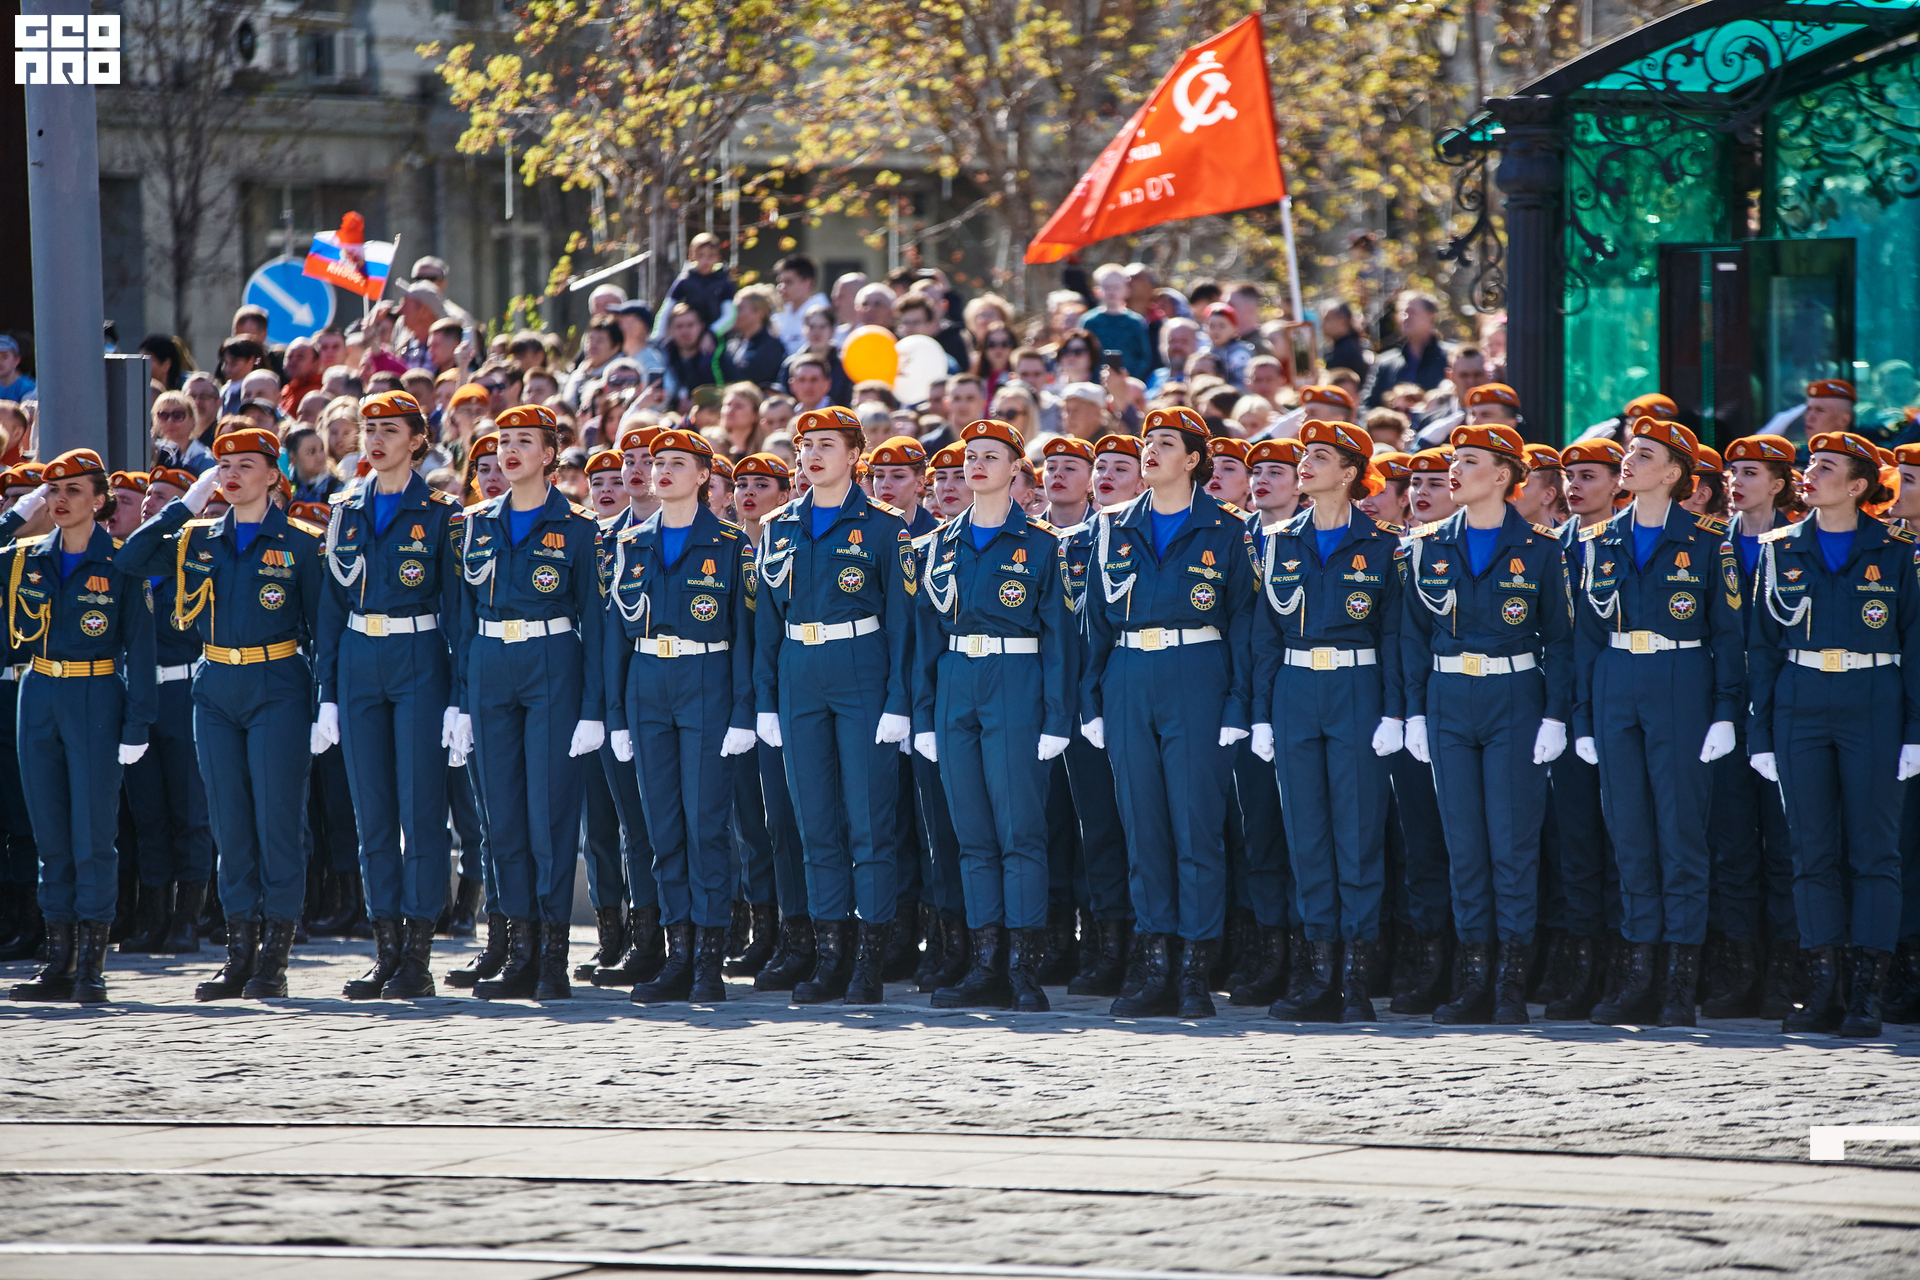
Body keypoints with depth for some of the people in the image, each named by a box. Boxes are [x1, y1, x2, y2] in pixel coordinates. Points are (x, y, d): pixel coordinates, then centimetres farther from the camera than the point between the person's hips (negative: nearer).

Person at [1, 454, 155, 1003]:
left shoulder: (120, 565, -4)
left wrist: (136, 726, -10)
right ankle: (59, 961, 10)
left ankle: (92, 964, -2)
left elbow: (139, 648, -4)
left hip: (96, 700, -4)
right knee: (51, 833, 6)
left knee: (93, 832, -5)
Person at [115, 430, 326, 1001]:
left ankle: (274, 959, -1)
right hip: (216, 691, 4)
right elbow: (128, 561, 1)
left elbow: (320, 625, 0)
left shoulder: (300, 543, -1)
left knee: (277, 820, -5)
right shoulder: (197, 541, 10)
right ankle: (240, 954, 10)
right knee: (230, 824, 5)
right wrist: (186, 505, 1)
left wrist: (324, 706, -6)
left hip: (278, 689, -4)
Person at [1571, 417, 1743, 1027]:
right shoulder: (1600, 543, 11)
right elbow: (1586, 634, 14)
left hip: (1682, 690, -4)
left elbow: (1728, 633, 0)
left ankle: (1681, 983, -2)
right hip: (1615, 692, 4)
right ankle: (1639, 978, 7)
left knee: (1681, 832, -5)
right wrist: (1583, 718, 9)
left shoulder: (1706, 542, 0)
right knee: (1630, 833, 3)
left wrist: (1725, 713, -8)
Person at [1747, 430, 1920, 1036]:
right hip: (1800, 706, 3)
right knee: (1812, 850, 2)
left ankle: (1868, 994, -1)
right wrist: (1761, 730, 4)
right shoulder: (1781, 550, 9)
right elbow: (1762, 644, 10)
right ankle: (1826, 989, 6)